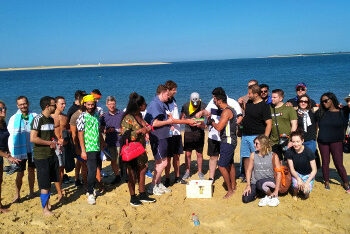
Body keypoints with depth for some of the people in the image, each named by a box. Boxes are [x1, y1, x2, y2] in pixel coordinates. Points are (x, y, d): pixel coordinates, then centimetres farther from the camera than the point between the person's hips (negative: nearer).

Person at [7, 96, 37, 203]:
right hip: (20, 150, -1)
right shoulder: (14, 118, -3)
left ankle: (31, 191, 28)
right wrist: (11, 152, -4)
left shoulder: (34, 116, -2)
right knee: (20, 173, 1)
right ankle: (17, 195, 12)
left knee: (31, 170, 13)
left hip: (33, 149, 1)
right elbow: (10, 135, 1)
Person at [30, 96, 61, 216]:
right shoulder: (38, 119, -15)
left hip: (52, 154, 8)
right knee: (45, 184, -1)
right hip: (41, 156, -7)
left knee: (50, 180, 16)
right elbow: (33, 138, -22)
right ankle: (45, 209, 11)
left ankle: (48, 203, 31)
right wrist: (50, 143, -14)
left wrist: (57, 140, 5)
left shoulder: (51, 119, 11)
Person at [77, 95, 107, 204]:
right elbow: (80, 134, -13)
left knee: (97, 168, 15)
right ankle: (90, 193, 2)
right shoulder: (82, 117, -10)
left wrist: (102, 142, 27)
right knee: (92, 170, -9)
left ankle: (92, 188, 30)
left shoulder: (96, 115, 10)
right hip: (89, 148, -7)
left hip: (97, 147, 7)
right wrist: (83, 151, -16)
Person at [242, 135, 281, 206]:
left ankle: (273, 196, -8)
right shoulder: (253, 155, 2)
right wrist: (248, 185, -6)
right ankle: (258, 191, 13)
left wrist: (276, 191, -14)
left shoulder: (273, 156, -7)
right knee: (245, 199, -18)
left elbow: (279, 173, -9)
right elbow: (249, 170, 6)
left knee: (260, 183, -38)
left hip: (269, 181, -3)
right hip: (255, 183, 3)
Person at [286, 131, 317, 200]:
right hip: (296, 174, 0)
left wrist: (307, 182, -26)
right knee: (296, 185, -31)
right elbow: (292, 169, -12)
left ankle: (306, 192, 17)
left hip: (308, 175, 0)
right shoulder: (289, 152, -16)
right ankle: (295, 193, 6)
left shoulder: (309, 152, -21)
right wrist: (298, 178, -31)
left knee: (306, 191, -22)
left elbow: (314, 170, -15)